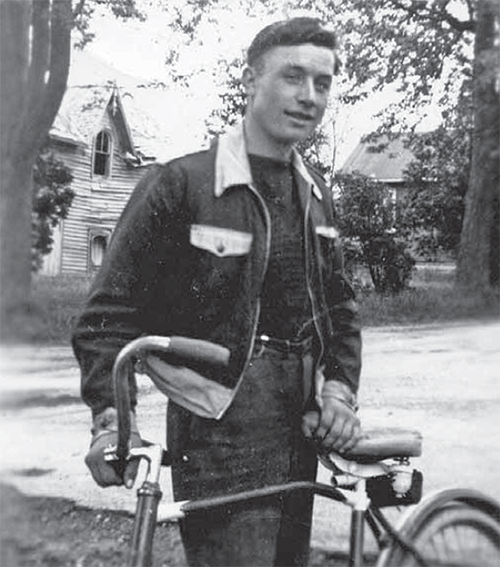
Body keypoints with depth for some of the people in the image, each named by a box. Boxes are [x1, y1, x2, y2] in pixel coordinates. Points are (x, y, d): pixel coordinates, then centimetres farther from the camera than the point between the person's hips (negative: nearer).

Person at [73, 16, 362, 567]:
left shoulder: (316, 195, 11)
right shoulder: (179, 184, -10)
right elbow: (111, 313, -10)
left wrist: (340, 387, 1)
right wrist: (110, 414, -23)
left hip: (301, 441, 7)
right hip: (219, 446, -6)